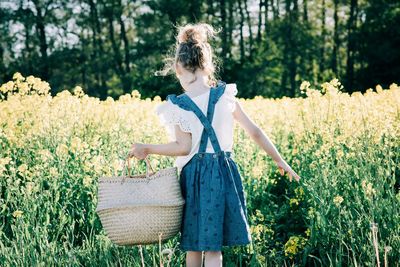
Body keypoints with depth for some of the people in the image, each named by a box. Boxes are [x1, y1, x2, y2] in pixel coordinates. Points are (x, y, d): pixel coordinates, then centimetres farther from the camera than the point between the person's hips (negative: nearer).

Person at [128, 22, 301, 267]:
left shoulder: (176, 106, -10)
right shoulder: (226, 96, -2)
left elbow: (183, 147, -11)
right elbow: (254, 131, 3)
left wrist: (147, 149, 0)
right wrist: (279, 159, 14)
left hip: (194, 176, -1)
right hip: (223, 172, 2)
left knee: (193, 247, 14)